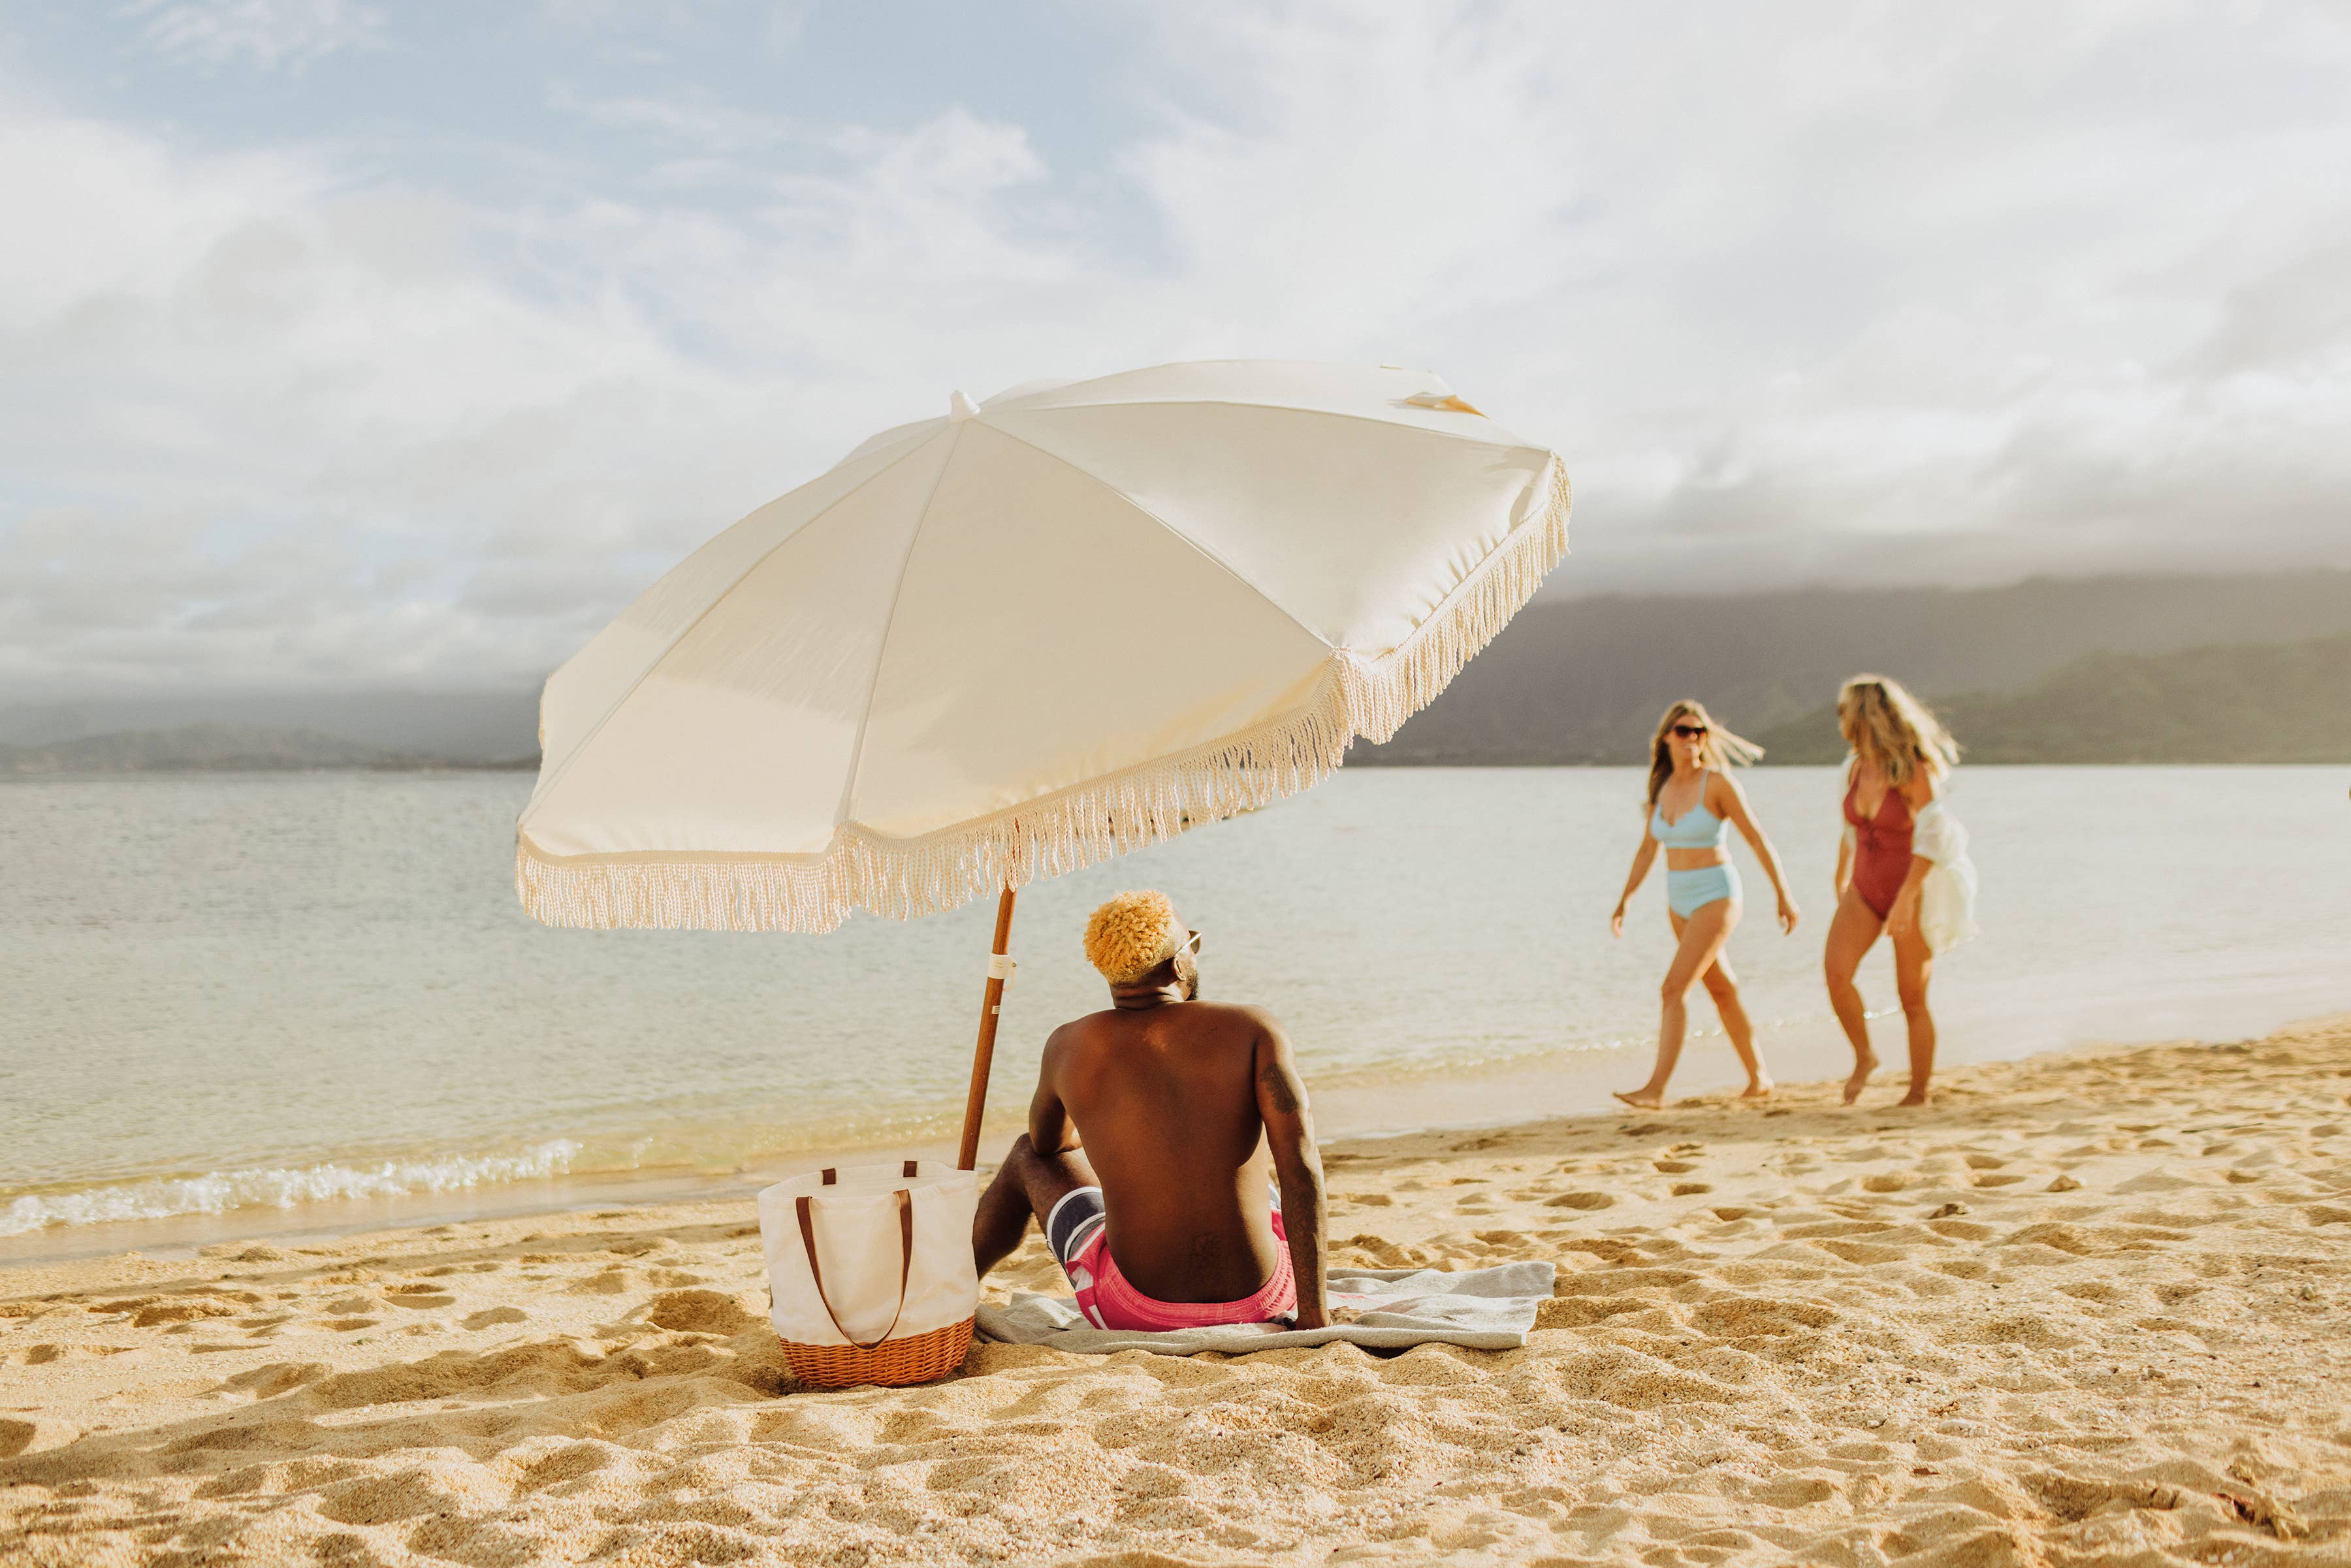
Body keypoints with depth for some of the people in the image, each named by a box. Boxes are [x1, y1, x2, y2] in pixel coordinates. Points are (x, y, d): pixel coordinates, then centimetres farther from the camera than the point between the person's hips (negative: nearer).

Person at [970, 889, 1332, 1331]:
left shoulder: (1068, 1047, -3)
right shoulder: (1254, 1029, -9)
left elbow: (1046, 1141, 18)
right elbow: (1301, 1161, -18)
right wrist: (1314, 1316, -14)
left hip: (1135, 1314, 0)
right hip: (1259, 1307, 0)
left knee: (1029, 1157, 27)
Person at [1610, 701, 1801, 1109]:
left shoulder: (1719, 783, -13)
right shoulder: (1662, 789, 6)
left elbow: (1758, 840, -10)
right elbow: (1647, 850, 12)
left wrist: (1784, 895, -10)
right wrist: (1624, 900, 4)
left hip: (1717, 897, -7)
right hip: (1680, 902, 7)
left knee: (1674, 988, -17)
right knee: (1722, 991, 17)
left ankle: (1655, 1089, -20)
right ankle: (1759, 1078, 31)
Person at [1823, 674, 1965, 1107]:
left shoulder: (1914, 771, -16)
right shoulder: (1855, 769, 3)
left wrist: (1907, 898, -28)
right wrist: (1841, 885, 24)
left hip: (1911, 893, -5)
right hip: (1865, 890, 5)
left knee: (1912, 999, -1)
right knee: (1835, 970, -16)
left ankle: (1919, 1092, 14)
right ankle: (1864, 1058, 3)